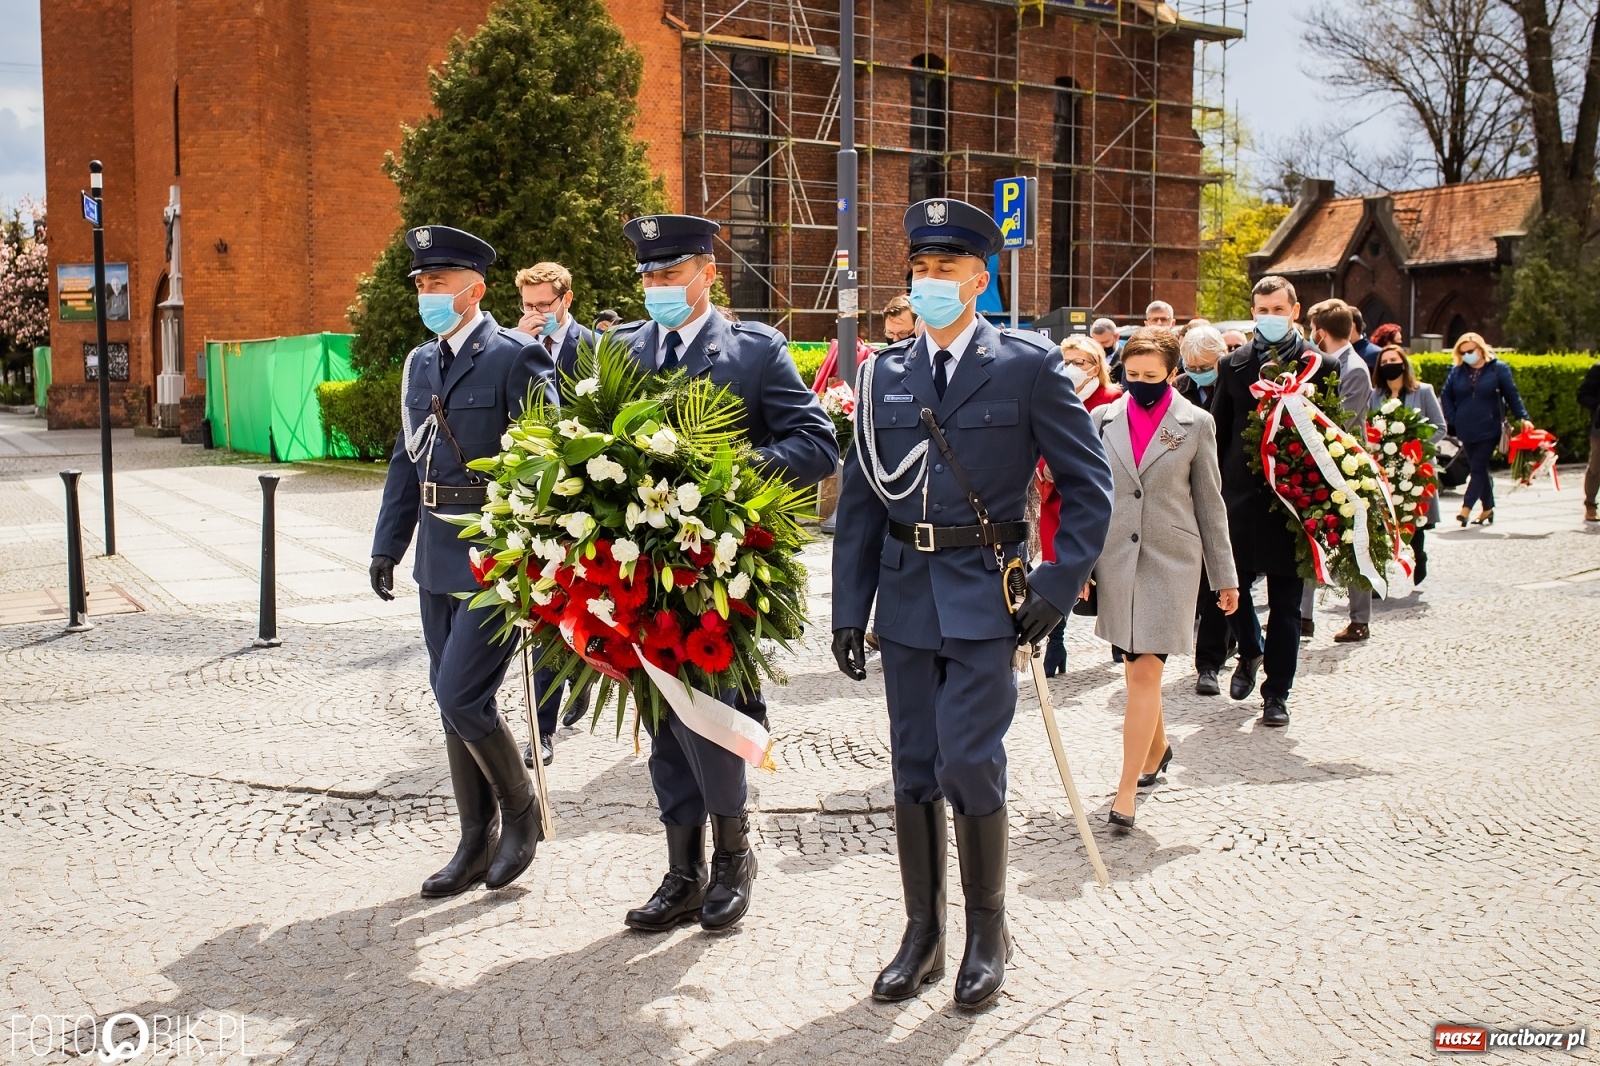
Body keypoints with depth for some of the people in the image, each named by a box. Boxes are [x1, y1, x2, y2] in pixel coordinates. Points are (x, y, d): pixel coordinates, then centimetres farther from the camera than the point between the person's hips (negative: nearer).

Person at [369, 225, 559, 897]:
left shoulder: (515, 358, -10)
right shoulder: (420, 363, 12)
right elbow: (408, 459, 17)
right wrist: (387, 545, 13)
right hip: (439, 559, 8)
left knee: (461, 696, -10)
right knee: (452, 700, 12)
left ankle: (521, 810, 16)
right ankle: (476, 842, 25)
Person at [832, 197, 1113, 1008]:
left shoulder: (1029, 365, -3)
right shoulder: (885, 374, 8)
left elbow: (1089, 483, -1)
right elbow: (859, 499, 8)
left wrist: (1060, 584, -10)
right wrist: (849, 609, 4)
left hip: (985, 597, -4)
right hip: (906, 595, 4)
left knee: (968, 764, -8)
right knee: (912, 769, 9)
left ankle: (987, 931, 15)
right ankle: (921, 933, 24)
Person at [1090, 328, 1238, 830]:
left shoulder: (1195, 423, 0)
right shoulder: (1103, 420, 4)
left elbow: (1210, 503, 4)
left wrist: (1224, 577, 5)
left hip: (1170, 561, -2)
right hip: (1116, 558, 3)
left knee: (1147, 672, -9)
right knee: (1134, 668, 13)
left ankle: (1126, 792, -5)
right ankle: (1157, 747, 40)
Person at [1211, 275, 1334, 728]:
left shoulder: (1318, 365, 0)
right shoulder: (1233, 365, 6)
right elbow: (1219, 433, 7)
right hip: (1241, 497, 2)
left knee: (1286, 602, 5)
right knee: (1231, 585, 3)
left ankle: (1276, 694, 15)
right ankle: (1250, 652, 33)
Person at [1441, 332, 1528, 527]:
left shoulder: (1498, 368, -2)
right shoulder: (1457, 371, 5)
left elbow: (1512, 395, -2)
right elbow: (1445, 396, 11)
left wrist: (1523, 417, -10)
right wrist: (1452, 420, 0)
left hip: (1489, 430, -4)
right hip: (1467, 431, 4)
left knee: (1478, 469, -9)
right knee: (1479, 469, 12)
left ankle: (1466, 509, -14)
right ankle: (1487, 508, 23)